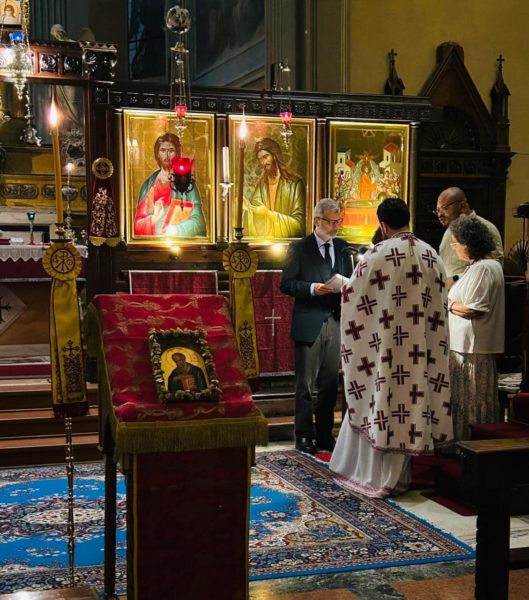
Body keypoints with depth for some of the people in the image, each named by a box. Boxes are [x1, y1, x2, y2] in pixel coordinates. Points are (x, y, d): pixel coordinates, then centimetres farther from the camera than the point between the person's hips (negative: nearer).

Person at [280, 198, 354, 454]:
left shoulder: (342, 247, 12)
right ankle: (304, 435, 11)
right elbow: (286, 284, -5)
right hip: (309, 323, -4)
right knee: (305, 384, 2)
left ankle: (325, 434, 20)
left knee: (330, 383, 10)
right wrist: (312, 289, -19)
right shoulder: (299, 248, -2)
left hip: (335, 322, 5)